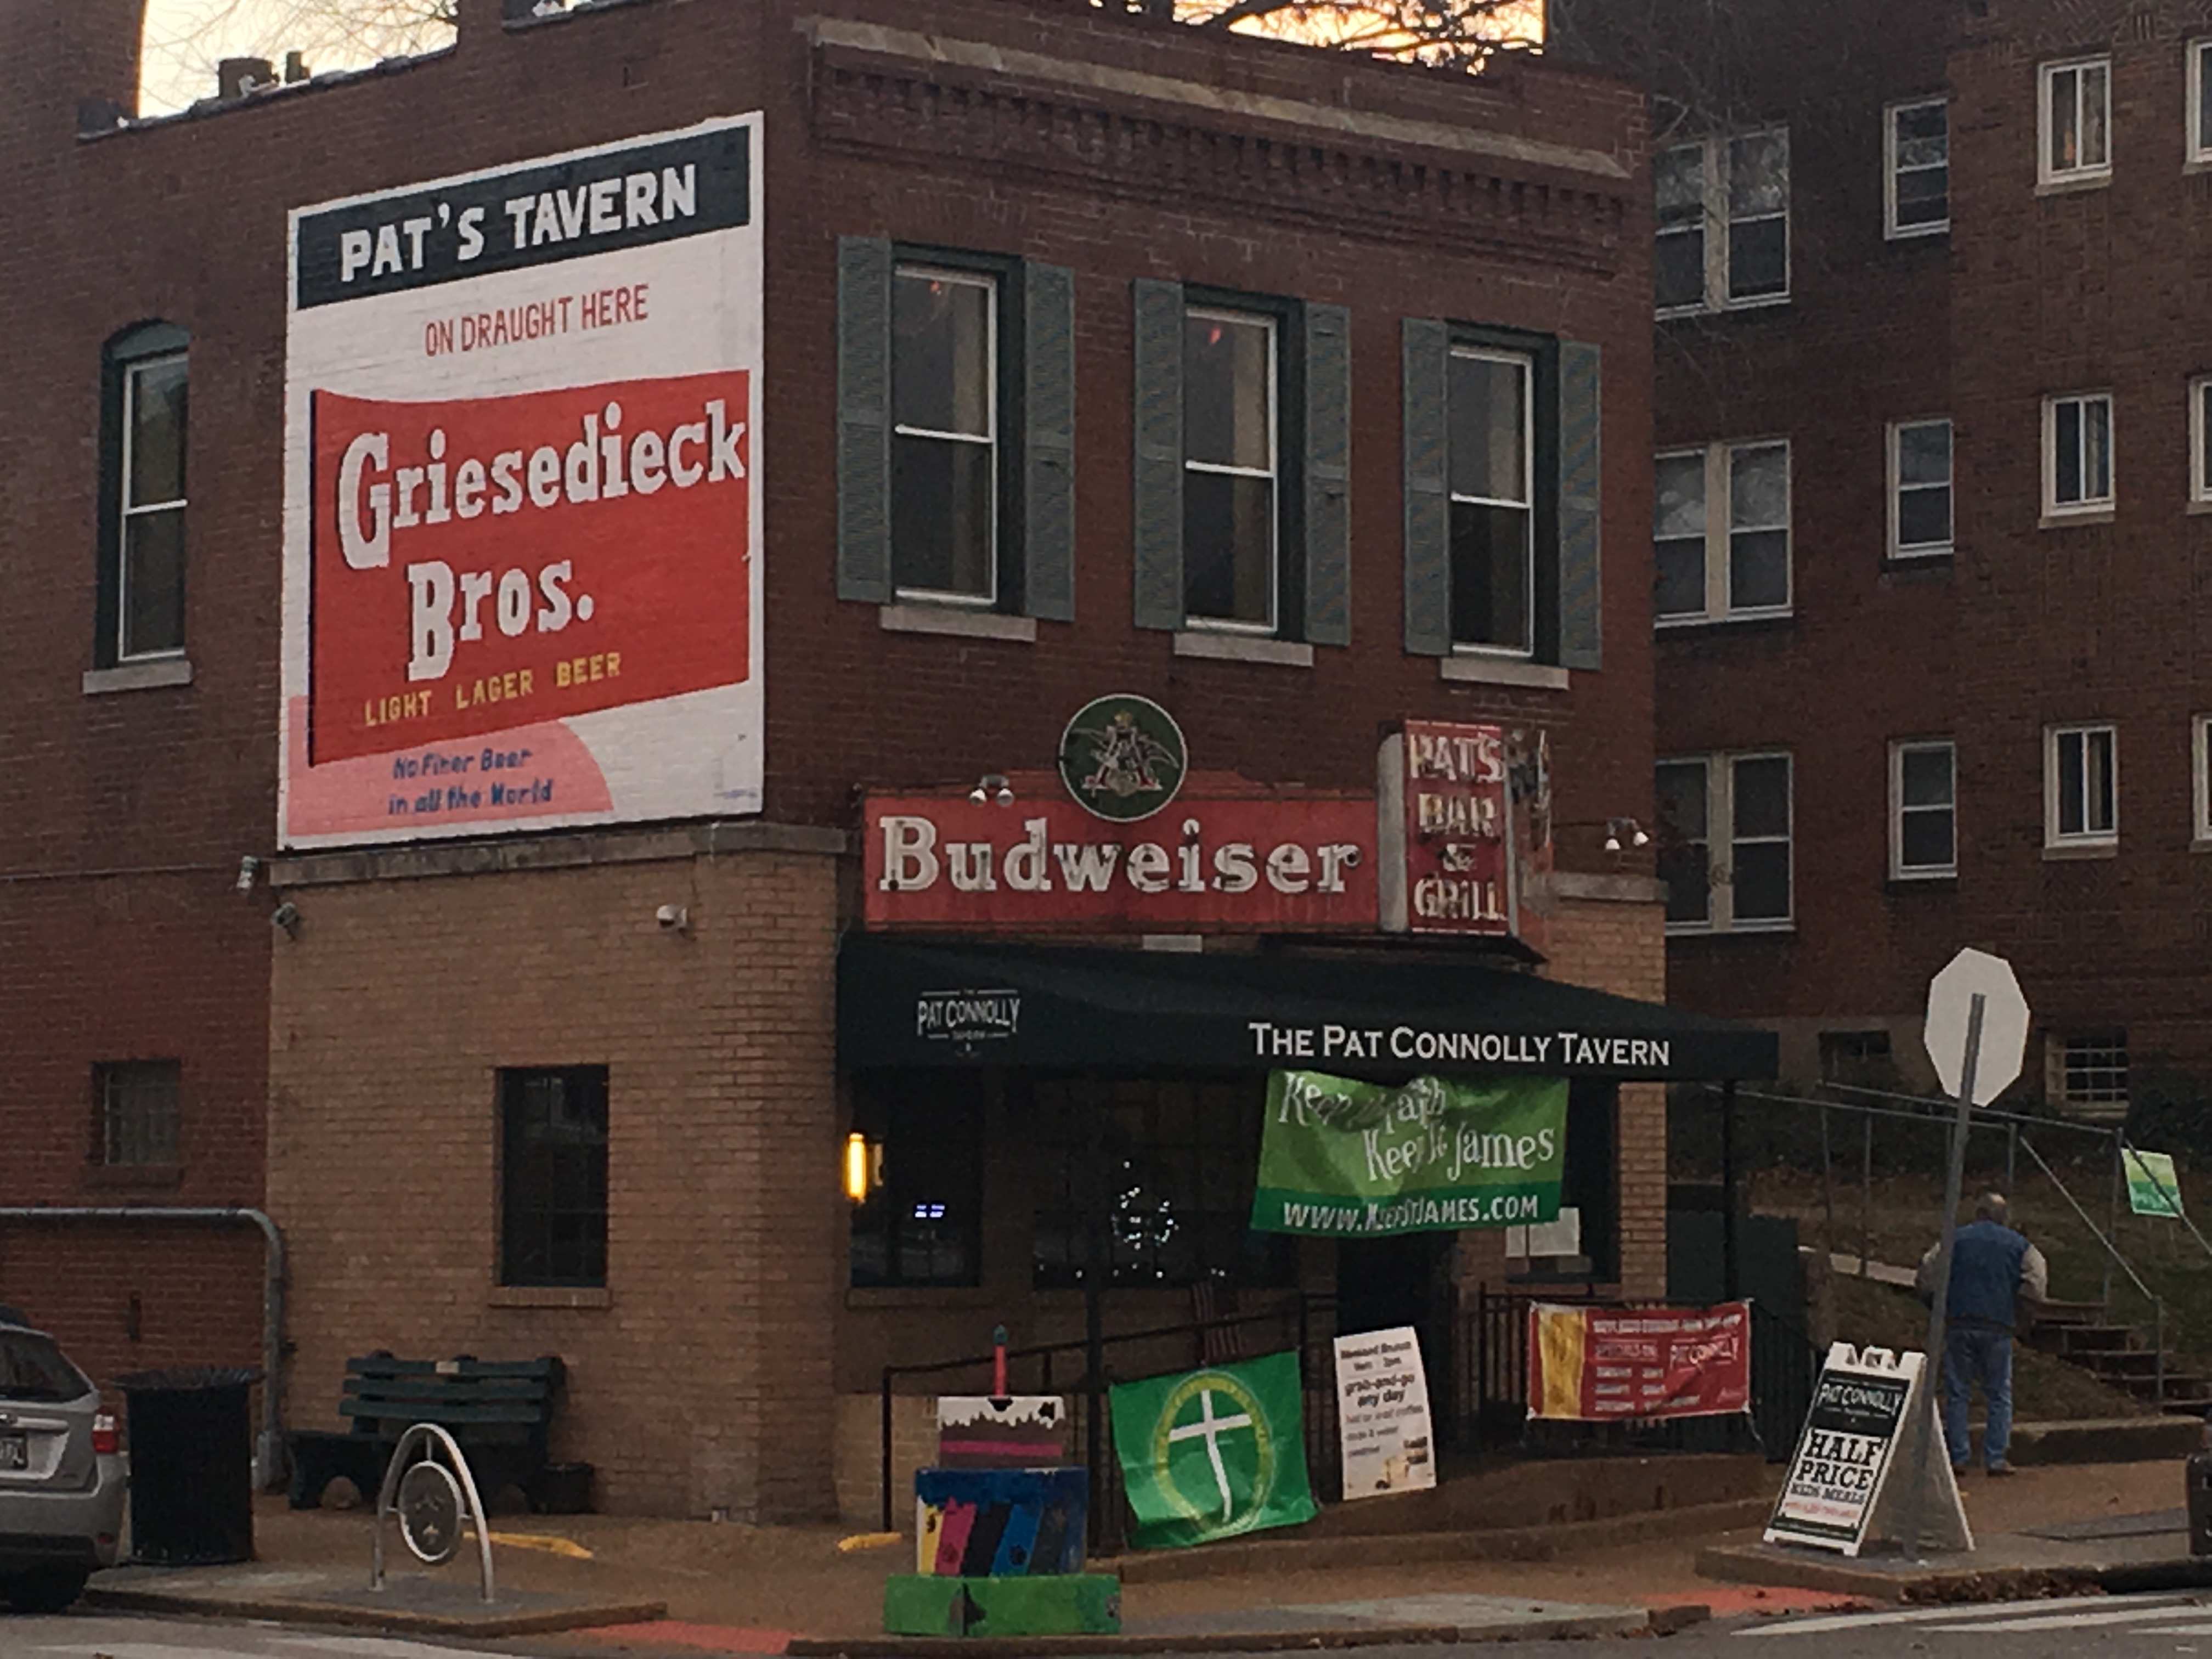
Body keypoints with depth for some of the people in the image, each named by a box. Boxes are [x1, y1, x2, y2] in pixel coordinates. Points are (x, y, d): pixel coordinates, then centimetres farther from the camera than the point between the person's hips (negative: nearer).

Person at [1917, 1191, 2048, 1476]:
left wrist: (1939, 1308, 10)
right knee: (1999, 1394, 7)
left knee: (1957, 1393, 5)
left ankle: (1958, 1457, 2)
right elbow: (2037, 1281, -4)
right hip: (1998, 1329, 0)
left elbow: (1927, 1272, -1)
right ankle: (1996, 1458, 2)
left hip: (1958, 1325, 0)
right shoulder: (2017, 1245, 6)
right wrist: (2018, 1313, 6)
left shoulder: (1954, 1240, 6)